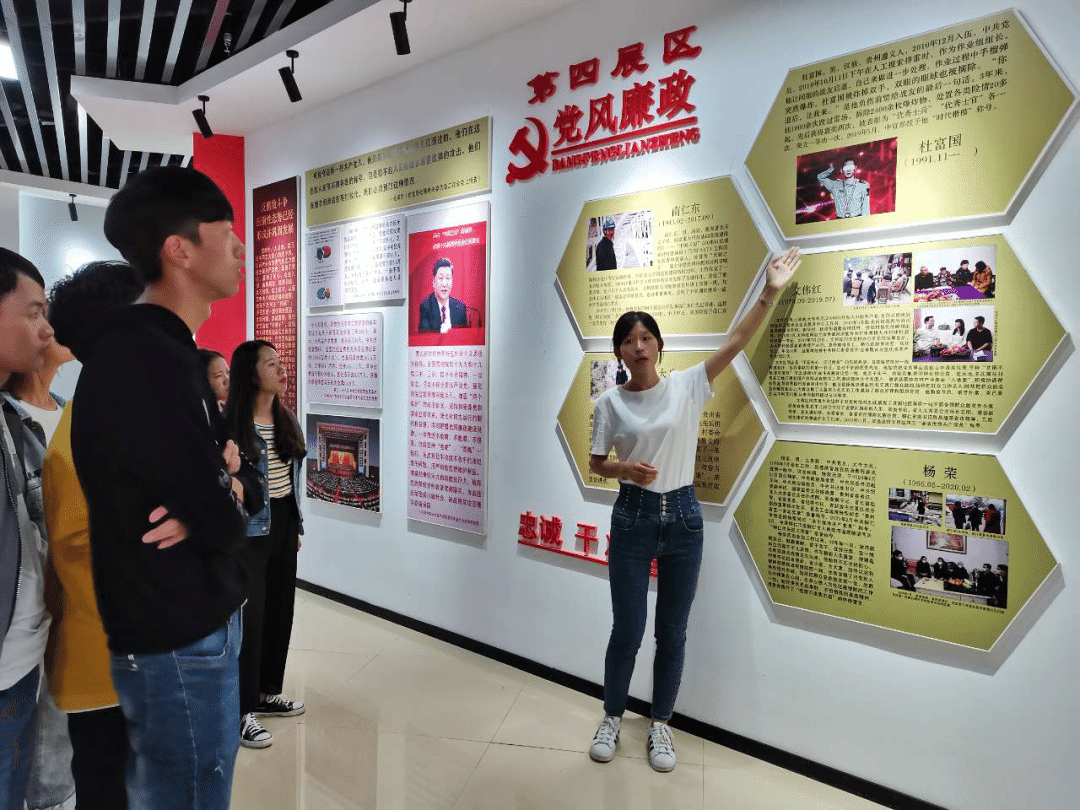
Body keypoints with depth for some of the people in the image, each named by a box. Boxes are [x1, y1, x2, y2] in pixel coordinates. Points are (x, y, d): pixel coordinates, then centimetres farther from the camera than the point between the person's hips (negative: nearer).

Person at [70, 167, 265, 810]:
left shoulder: (166, 351, 9)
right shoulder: (148, 363, -25)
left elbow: (250, 485, 9)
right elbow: (224, 524, -25)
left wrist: (227, 485, -13)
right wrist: (225, 503, -3)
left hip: (189, 624, 10)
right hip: (179, 644, -9)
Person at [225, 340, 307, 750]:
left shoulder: (286, 419, 7)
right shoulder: (229, 422, -14)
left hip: (284, 524, 7)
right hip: (248, 529, -7)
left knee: (280, 608, 14)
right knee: (249, 615, 1)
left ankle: (267, 693, 32)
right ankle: (240, 711, 16)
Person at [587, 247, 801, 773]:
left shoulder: (687, 386, -3)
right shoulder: (609, 403, -3)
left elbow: (735, 342, -11)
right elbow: (596, 465, 4)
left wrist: (769, 294, -20)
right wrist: (625, 469, -17)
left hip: (682, 517, 1)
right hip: (633, 517, -1)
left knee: (672, 633, 12)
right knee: (627, 630, 8)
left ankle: (660, 725, 32)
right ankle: (612, 719, 32)